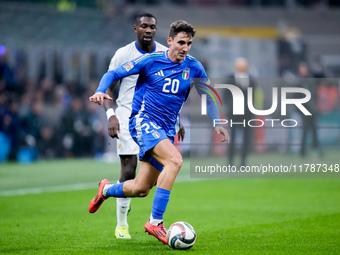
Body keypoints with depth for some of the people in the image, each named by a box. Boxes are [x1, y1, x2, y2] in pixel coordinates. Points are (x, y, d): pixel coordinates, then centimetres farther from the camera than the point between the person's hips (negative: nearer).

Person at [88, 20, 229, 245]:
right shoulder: (150, 60, -7)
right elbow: (113, 74, -3)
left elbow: (208, 96, 18)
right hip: (143, 119, -5)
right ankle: (155, 222, -25)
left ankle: (106, 190, 39)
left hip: (167, 129, 5)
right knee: (175, 160, -30)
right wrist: (101, 91, -22)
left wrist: (217, 124, 6)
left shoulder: (193, 68, 4)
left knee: (140, 189, 5)